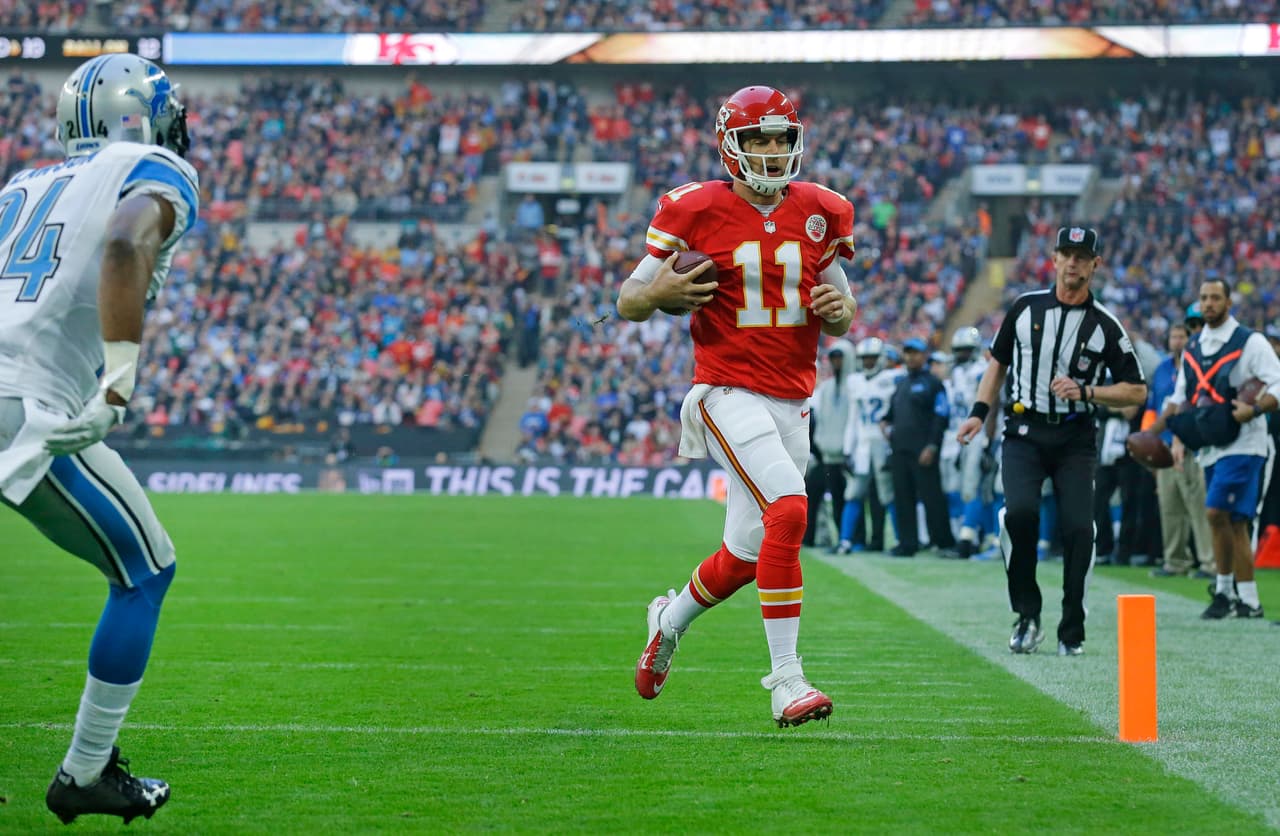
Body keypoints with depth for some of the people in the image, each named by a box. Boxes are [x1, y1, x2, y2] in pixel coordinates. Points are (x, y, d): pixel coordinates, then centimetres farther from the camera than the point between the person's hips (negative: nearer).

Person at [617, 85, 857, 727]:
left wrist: (840, 308, -6)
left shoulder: (817, 214, 7)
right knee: (788, 511, -26)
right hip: (729, 393, -6)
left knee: (746, 555, 11)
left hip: (791, 403, 6)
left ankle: (670, 619, 43)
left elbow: (836, 323, 17)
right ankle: (787, 683, -22)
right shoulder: (697, 212, -6)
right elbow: (628, 303, 0)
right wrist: (658, 294, -22)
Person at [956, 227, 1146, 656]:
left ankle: (1072, 631, 1)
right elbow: (998, 360, 20)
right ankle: (1028, 616, -8)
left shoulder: (1105, 326, 2)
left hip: (1075, 439, 0)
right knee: (1020, 510, -22)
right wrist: (980, 411, 9)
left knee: (1078, 527, -12)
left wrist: (1085, 392, -10)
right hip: (1023, 432, 0)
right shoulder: (1025, 307, 7)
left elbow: (1136, 391, 5)